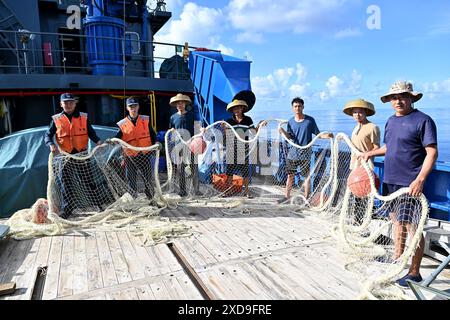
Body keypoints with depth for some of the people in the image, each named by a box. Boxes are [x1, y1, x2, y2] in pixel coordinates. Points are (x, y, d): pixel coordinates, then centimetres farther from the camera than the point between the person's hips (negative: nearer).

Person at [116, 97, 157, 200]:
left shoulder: (146, 120, 6)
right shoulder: (122, 124, 1)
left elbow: (152, 134, 11)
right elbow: (117, 138, -1)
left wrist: (155, 143, -6)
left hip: (145, 155, 1)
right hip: (130, 157, -1)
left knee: (149, 179, 8)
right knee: (131, 181, 6)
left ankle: (152, 199, 26)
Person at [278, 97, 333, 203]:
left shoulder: (310, 120, -3)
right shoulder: (291, 121, 5)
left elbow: (317, 134, -2)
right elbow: (290, 137, 2)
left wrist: (326, 135, -21)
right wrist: (282, 131, -16)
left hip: (305, 154, -3)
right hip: (293, 152, 3)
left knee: (307, 176, 4)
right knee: (290, 175, 11)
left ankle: (306, 198, 16)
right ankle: (287, 196, 23)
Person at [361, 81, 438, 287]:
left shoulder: (423, 120, -10)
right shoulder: (391, 121, 13)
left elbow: (432, 152, -16)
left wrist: (420, 180, -25)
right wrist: (371, 153, 17)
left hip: (409, 184, -8)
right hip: (390, 180, 8)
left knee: (412, 226, -2)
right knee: (397, 221, 18)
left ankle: (414, 272, 10)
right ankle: (397, 258, 34)